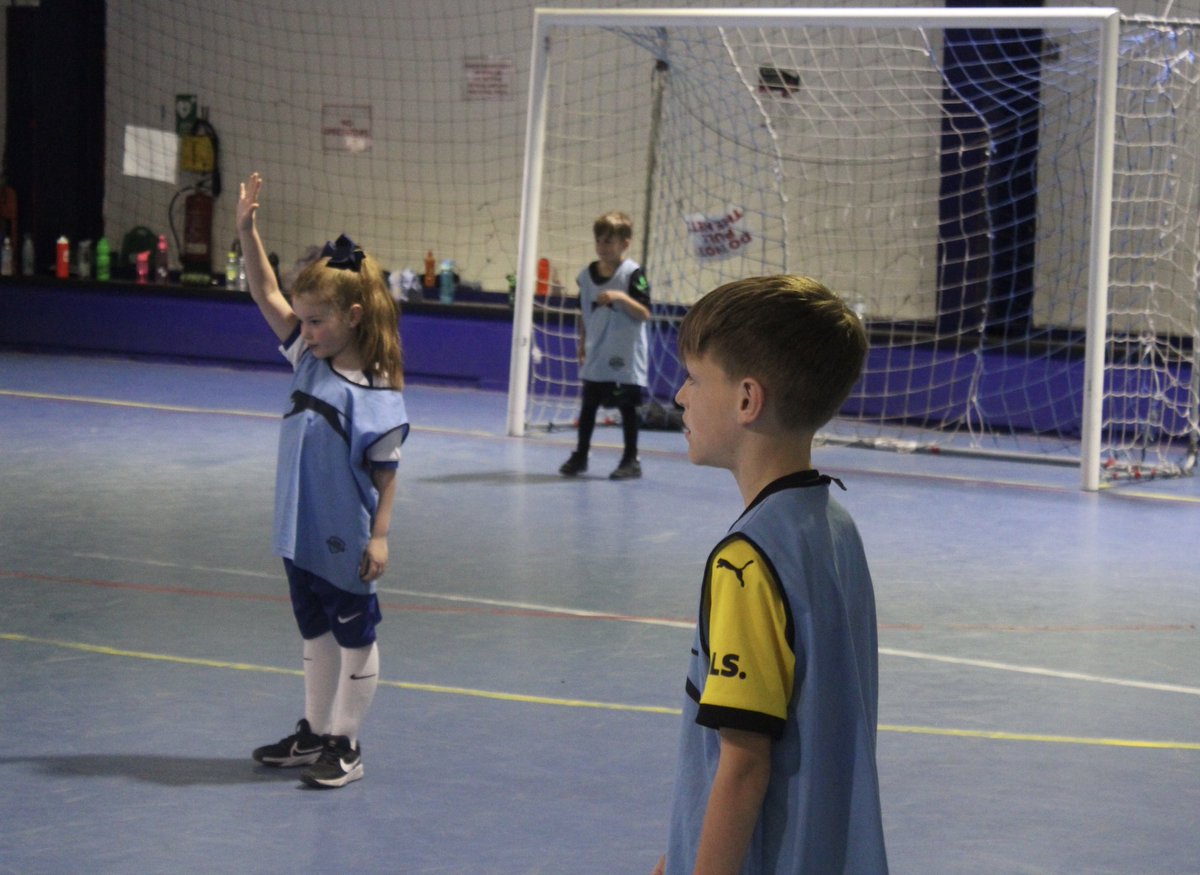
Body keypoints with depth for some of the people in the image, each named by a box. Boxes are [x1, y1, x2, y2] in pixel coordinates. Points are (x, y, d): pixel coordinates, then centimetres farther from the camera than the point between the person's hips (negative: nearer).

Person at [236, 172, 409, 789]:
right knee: (315, 634, 19)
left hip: (346, 543, -7)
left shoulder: (377, 393, -18)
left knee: (354, 640, 8)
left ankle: (346, 746, 16)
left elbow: (385, 471, -15)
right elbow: (267, 295, 2)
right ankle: (315, 731, 32)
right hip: (301, 532, 7)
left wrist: (379, 536, -15)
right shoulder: (309, 359, 2)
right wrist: (247, 232, -7)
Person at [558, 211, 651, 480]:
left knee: (626, 406, 2)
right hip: (595, 355, 5)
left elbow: (644, 313, -18)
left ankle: (631, 460, 11)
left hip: (624, 355, -5)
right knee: (588, 403, 9)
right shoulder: (586, 275, 4)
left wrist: (621, 297, -31)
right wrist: (582, 344, 15)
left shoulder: (633, 273, -12)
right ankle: (580, 455, 21)